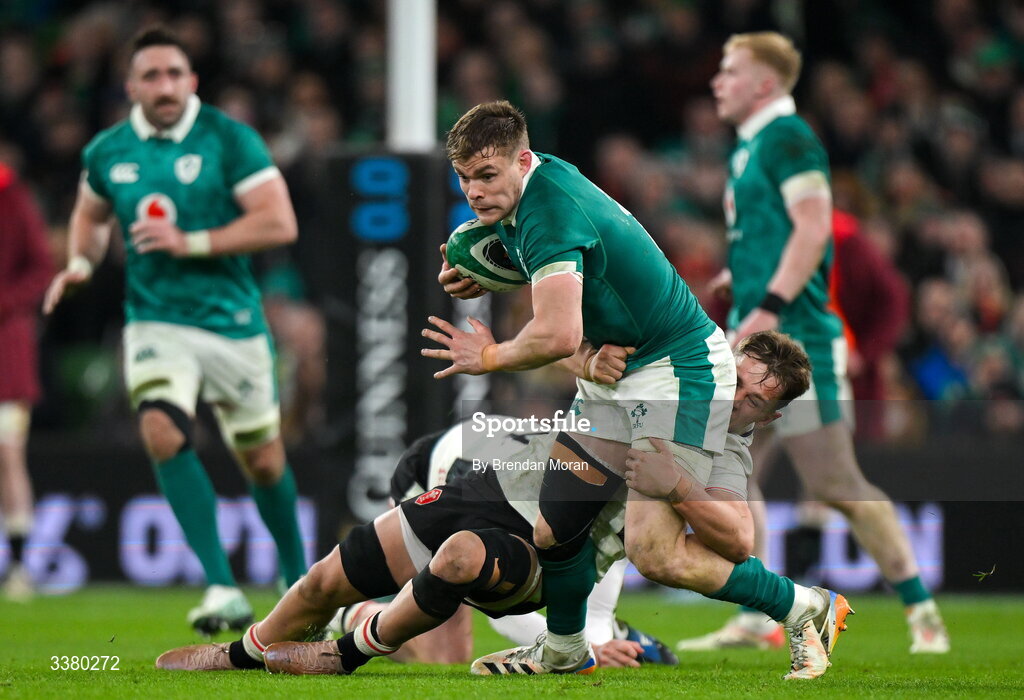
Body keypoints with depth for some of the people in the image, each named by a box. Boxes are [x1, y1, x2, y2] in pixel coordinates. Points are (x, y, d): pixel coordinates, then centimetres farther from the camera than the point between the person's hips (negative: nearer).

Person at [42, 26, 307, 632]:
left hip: (232, 321, -2)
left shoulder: (228, 140, -9)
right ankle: (224, 591, -24)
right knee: (163, 430, -24)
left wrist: (190, 243, -20)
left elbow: (279, 223, -15)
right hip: (156, 324, 2)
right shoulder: (108, 152, 3)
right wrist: (82, 262, 3)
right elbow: (91, 213, 24)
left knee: (262, 460, 8)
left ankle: (299, 577, 35)